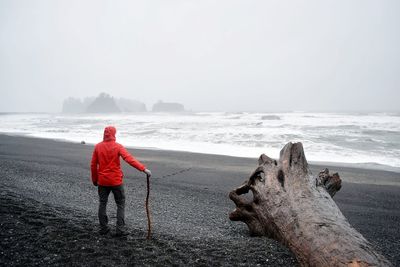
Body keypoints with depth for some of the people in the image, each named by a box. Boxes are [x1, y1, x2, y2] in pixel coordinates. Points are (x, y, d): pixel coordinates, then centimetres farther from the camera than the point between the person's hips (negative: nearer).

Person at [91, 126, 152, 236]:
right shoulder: (118, 146, -10)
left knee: (102, 203, 16)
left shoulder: (98, 147, 0)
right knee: (120, 204, 8)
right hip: (116, 181, -3)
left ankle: (103, 228, 21)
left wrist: (94, 179, 14)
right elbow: (129, 159, -23)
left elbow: (93, 165, 2)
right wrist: (143, 169, -28)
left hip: (102, 181, 3)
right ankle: (120, 229, 4)